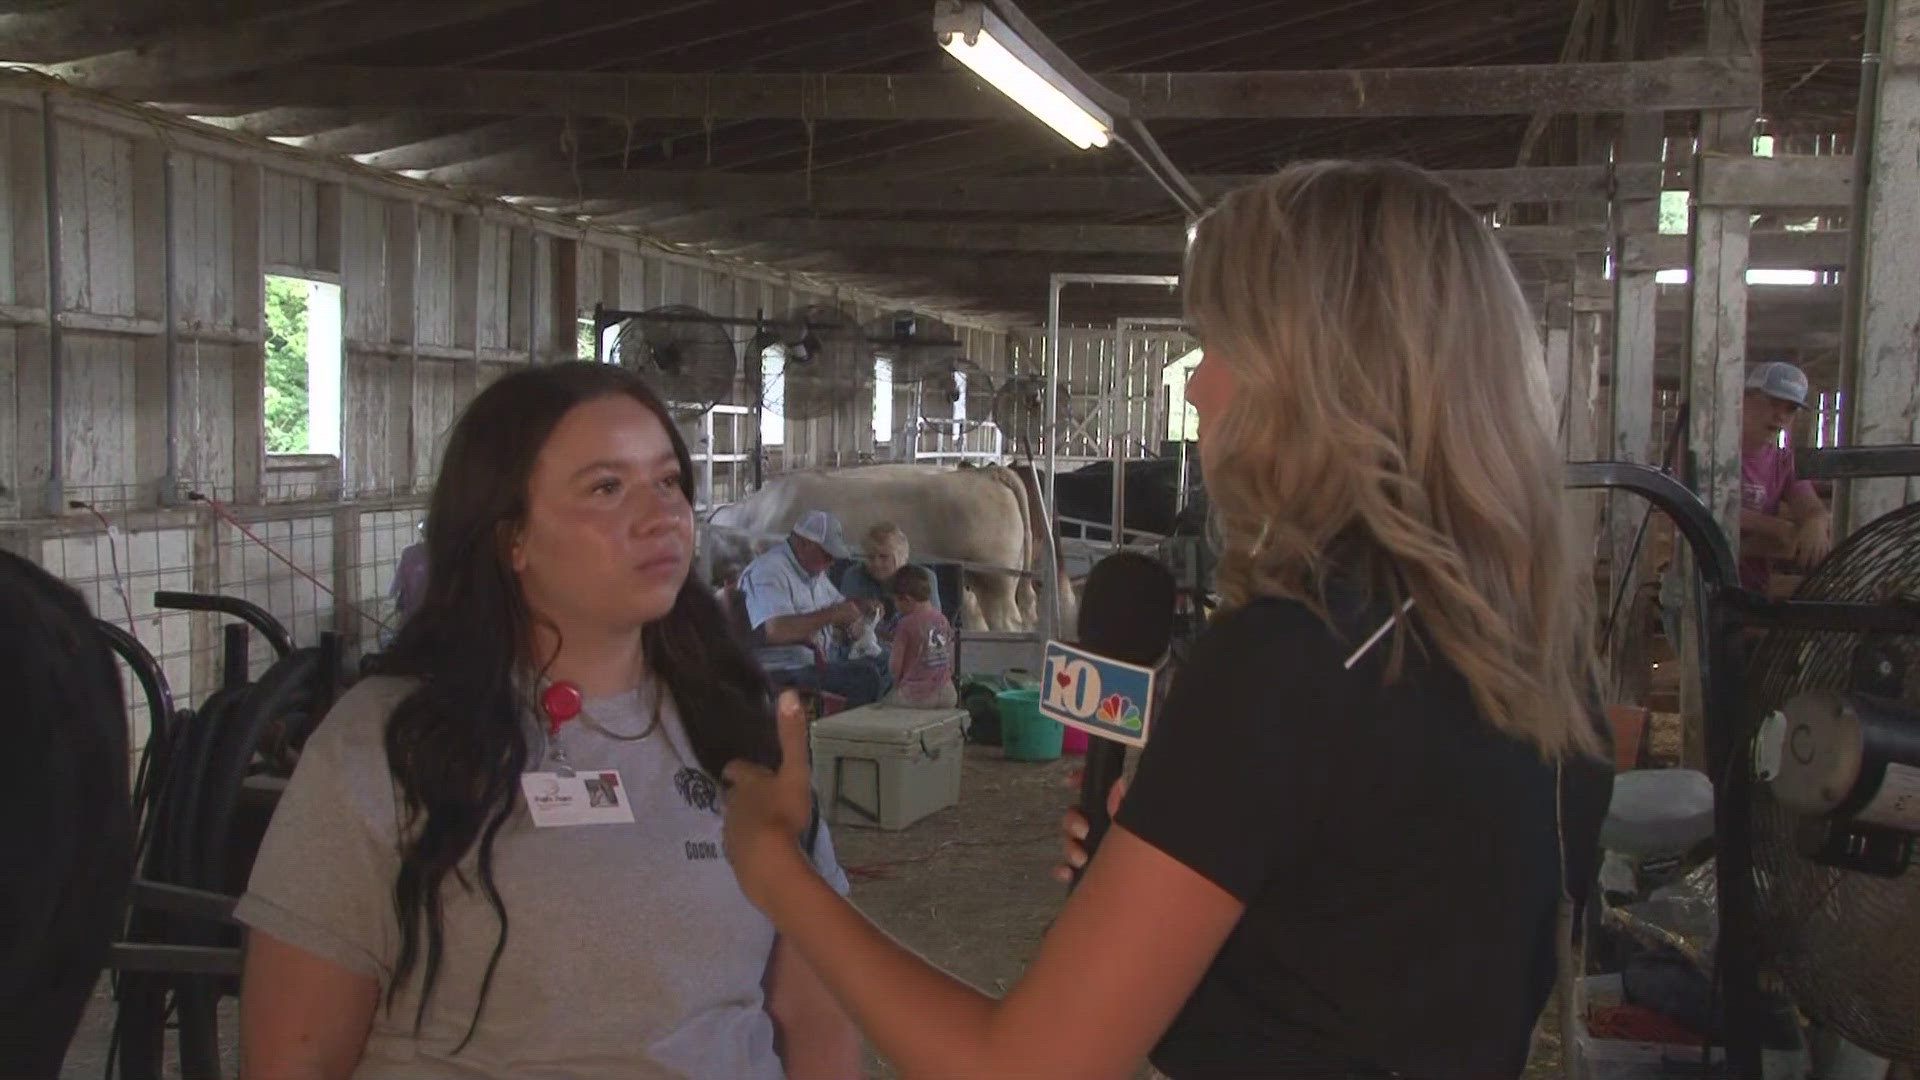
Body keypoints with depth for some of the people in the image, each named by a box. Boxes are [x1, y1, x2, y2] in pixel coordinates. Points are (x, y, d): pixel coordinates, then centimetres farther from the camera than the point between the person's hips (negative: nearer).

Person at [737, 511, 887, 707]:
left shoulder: (814, 570, 16)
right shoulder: (769, 571, -15)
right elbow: (774, 631, -30)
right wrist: (831, 614, -26)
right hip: (785, 673, -10)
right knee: (865, 676, -25)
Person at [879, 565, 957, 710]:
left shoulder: (907, 624, -10)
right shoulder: (943, 620, 8)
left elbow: (894, 666, -7)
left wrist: (897, 683, 12)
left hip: (916, 697, -6)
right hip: (946, 695, 6)